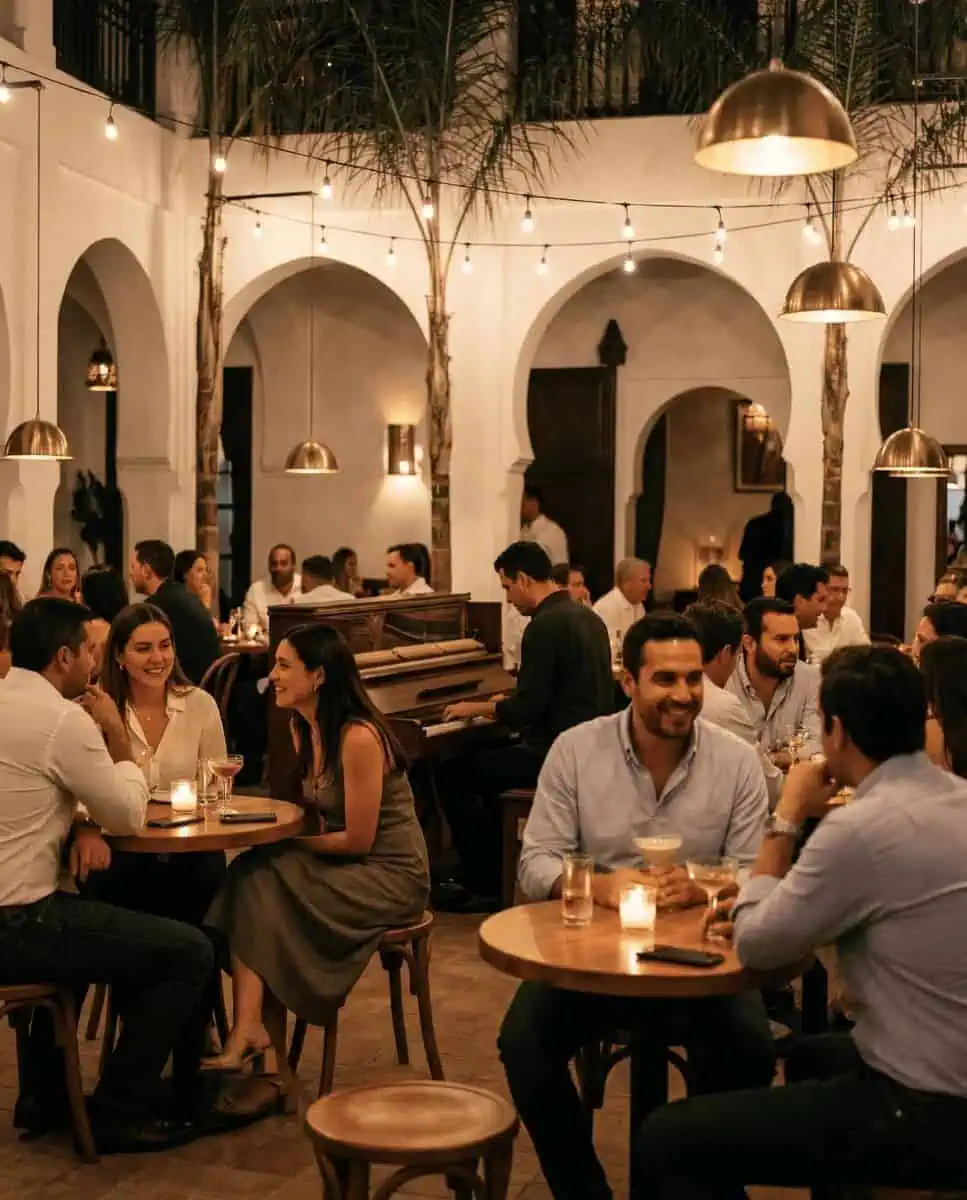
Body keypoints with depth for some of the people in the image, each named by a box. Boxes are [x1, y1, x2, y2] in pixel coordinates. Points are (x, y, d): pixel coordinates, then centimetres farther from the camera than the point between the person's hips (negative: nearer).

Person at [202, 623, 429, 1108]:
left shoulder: (359, 739, -21)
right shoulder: (304, 730, 7)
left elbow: (357, 840, -19)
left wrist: (291, 843, -8)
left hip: (391, 877, -8)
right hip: (349, 867, 8)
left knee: (257, 880, -21)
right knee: (251, 876, -17)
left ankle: (250, 1032, -12)